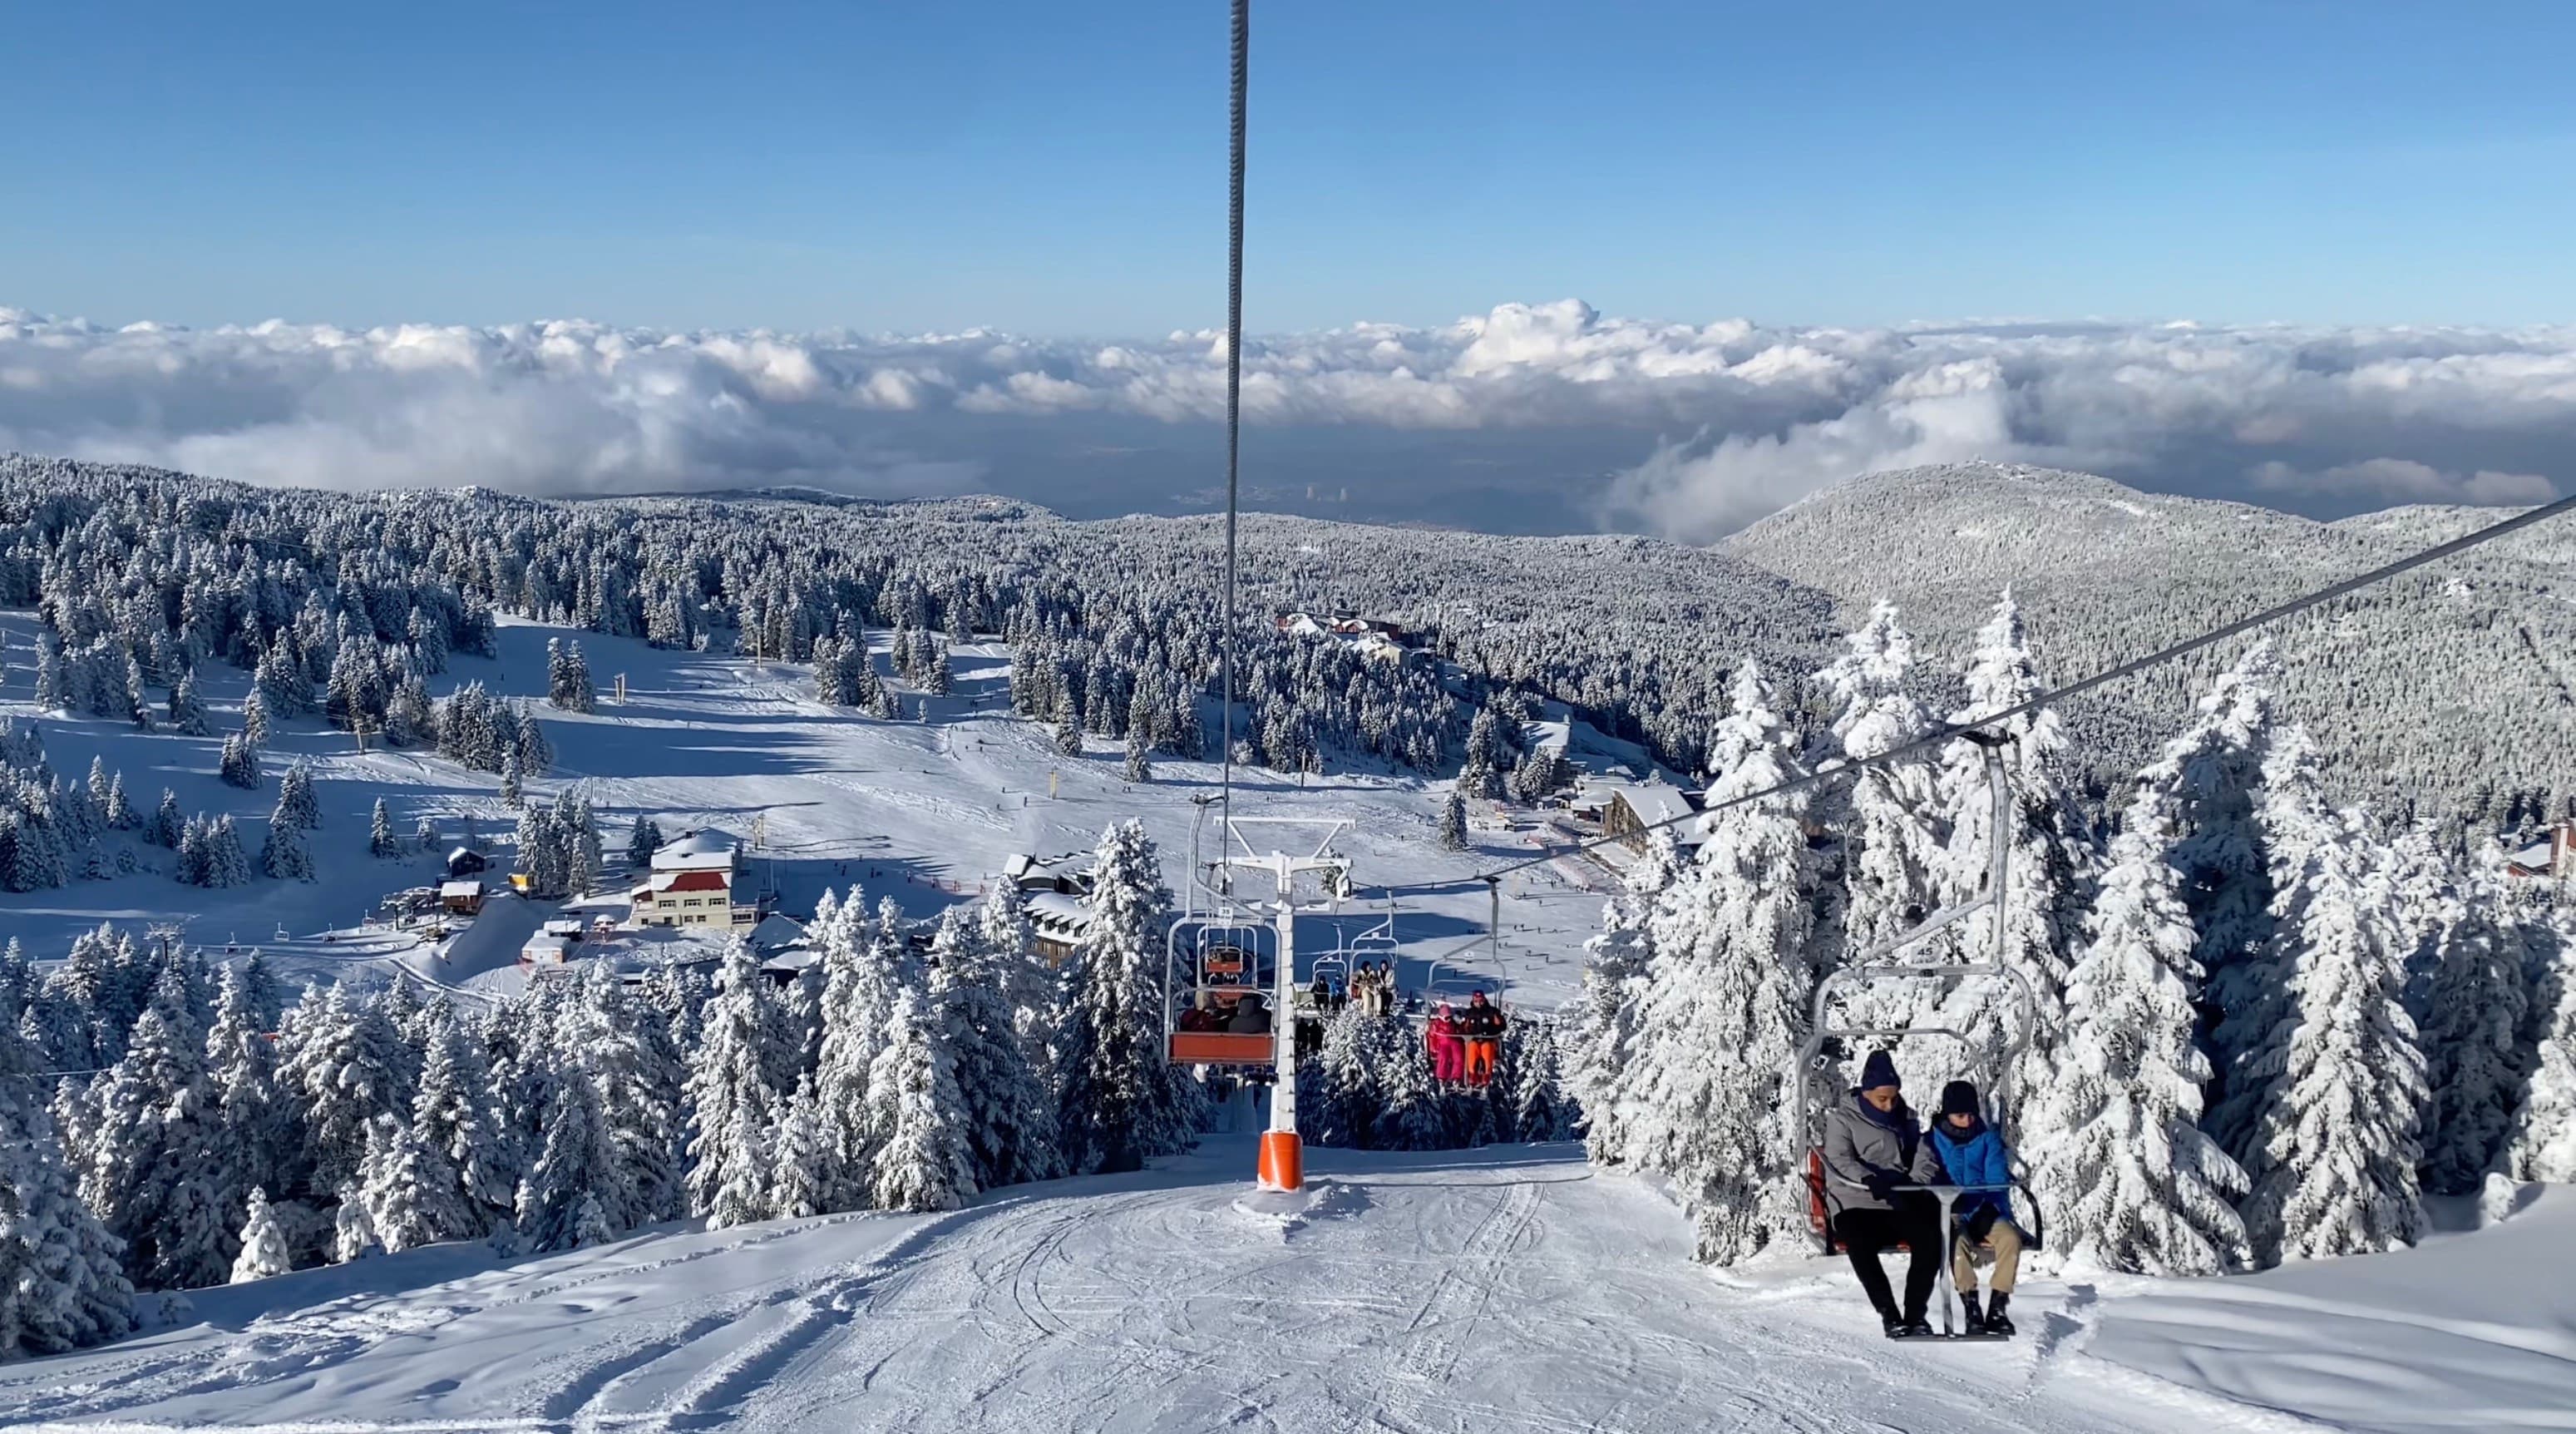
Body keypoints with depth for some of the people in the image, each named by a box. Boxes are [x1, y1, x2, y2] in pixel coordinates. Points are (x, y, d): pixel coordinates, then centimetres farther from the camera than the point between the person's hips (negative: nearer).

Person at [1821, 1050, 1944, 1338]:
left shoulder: (1905, 1117, 19)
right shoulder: (1842, 1118, 5)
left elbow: (1923, 1154, 14)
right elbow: (1839, 1160, -8)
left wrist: (1919, 1183, -8)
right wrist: (1869, 1180, -27)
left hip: (1898, 1203, 4)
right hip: (1856, 1204, -4)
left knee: (1932, 1238, -27)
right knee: (1860, 1245, -36)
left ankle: (1915, 1315, -17)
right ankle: (1889, 1314, -23)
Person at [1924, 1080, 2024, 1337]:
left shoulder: (1988, 1139, 9)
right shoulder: (1933, 1141, 3)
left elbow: (1999, 1181, 1)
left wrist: (1994, 1211, -17)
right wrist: (1951, 1205, -21)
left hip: (1984, 1211, 2)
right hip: (1950, 1212, -2)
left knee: (2011, 1237, -29)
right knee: (1958, 1241, -36)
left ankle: (1997, 1309, -25)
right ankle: (1972, 1310, -35)